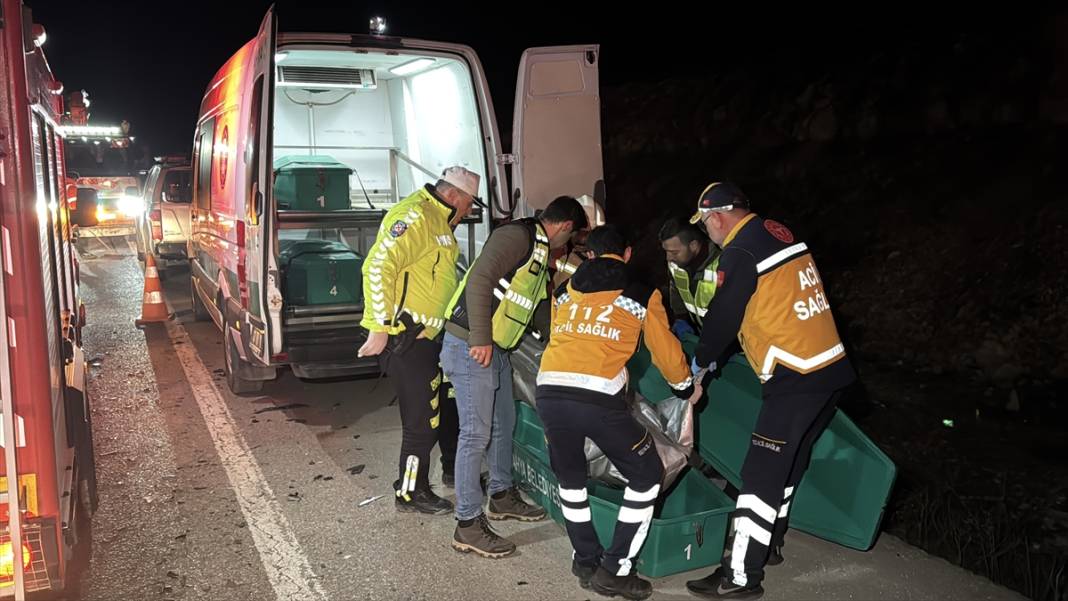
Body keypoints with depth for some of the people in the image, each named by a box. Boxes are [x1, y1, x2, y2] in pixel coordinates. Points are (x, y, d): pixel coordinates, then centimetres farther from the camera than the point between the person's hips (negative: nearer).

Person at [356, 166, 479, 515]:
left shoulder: (437, 220, 17)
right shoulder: (416, 216, -16)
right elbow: (378, 266, -25)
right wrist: (380, 327, -24)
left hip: (425, 335, 10)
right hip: (403, 336, -10)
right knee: (423, 417, -1)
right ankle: (411, 493, 14)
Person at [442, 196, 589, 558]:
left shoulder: (539, 252, 18)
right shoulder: (518, 235, -13)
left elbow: (544, 300, 30)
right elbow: (479, 280, -24)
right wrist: (479, 339, -26)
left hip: (495, 349, 10)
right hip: (472, 347, -10)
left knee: (504, 424, 20)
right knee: (476, 433, -6)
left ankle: (501, 496, 37)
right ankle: (468, 525, 2)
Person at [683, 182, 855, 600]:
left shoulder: (740, 253, -13)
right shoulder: (779, 233, 13)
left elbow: (724, 316, -5)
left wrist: (702, 359, 16)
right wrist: (705, 340, 29)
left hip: (796, 381, -9)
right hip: (832, 369, 9)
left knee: (761, 475, -4)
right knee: (789, 464, 21)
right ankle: (769, 544, 36)